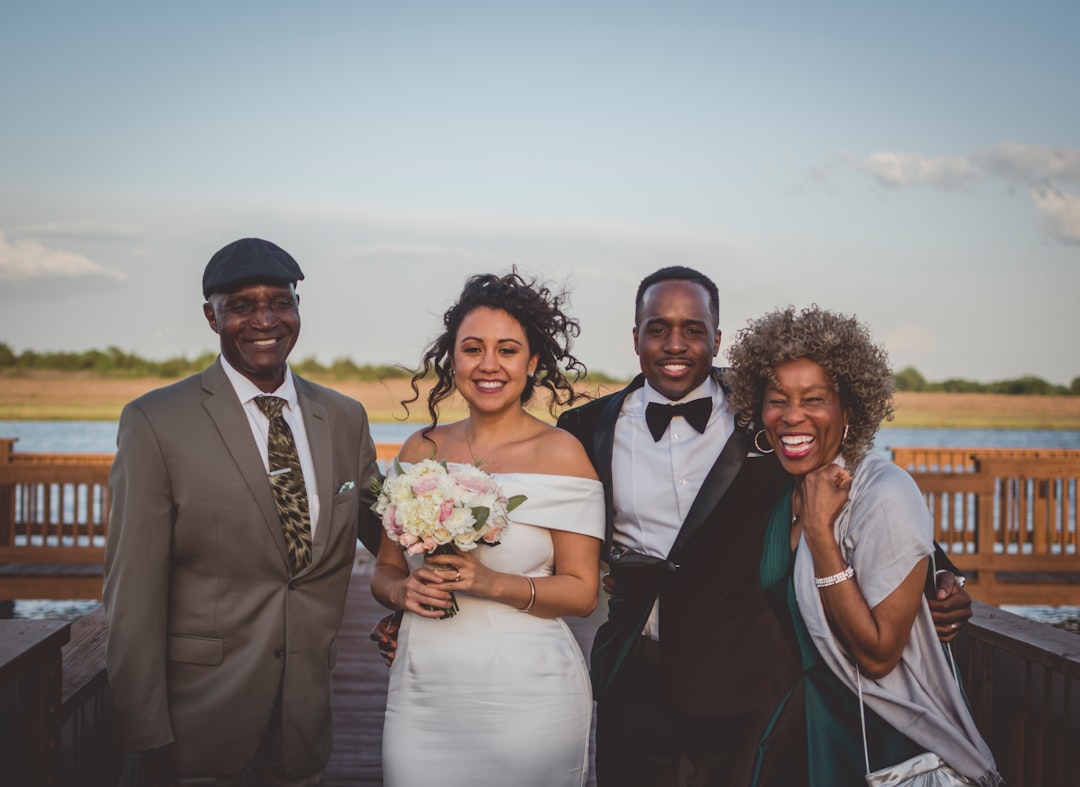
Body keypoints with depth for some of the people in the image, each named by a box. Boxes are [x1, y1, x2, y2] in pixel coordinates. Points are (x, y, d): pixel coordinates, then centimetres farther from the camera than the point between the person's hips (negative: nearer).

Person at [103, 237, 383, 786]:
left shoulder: (345, 420, 5)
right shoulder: (156, 422, -10)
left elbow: (388, 533, 15)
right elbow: (133, 593, -11)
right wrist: (144, 737, -13)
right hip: (202, 725, -4)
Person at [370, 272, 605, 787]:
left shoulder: (561, 453, -6)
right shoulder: (421, 449, 6)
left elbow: (581, 592, -7)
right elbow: (385, 569, 12)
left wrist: (493, 584, -20)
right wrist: (404, 590, -9)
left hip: (525, 695, -3)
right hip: (421, 690, 3)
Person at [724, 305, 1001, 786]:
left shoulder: (887, 495, -22)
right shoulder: (783, 489, -1)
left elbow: (878, 655, -24)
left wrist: (820, 530, -27)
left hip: (879, 741, -6)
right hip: (804, 718, 6)